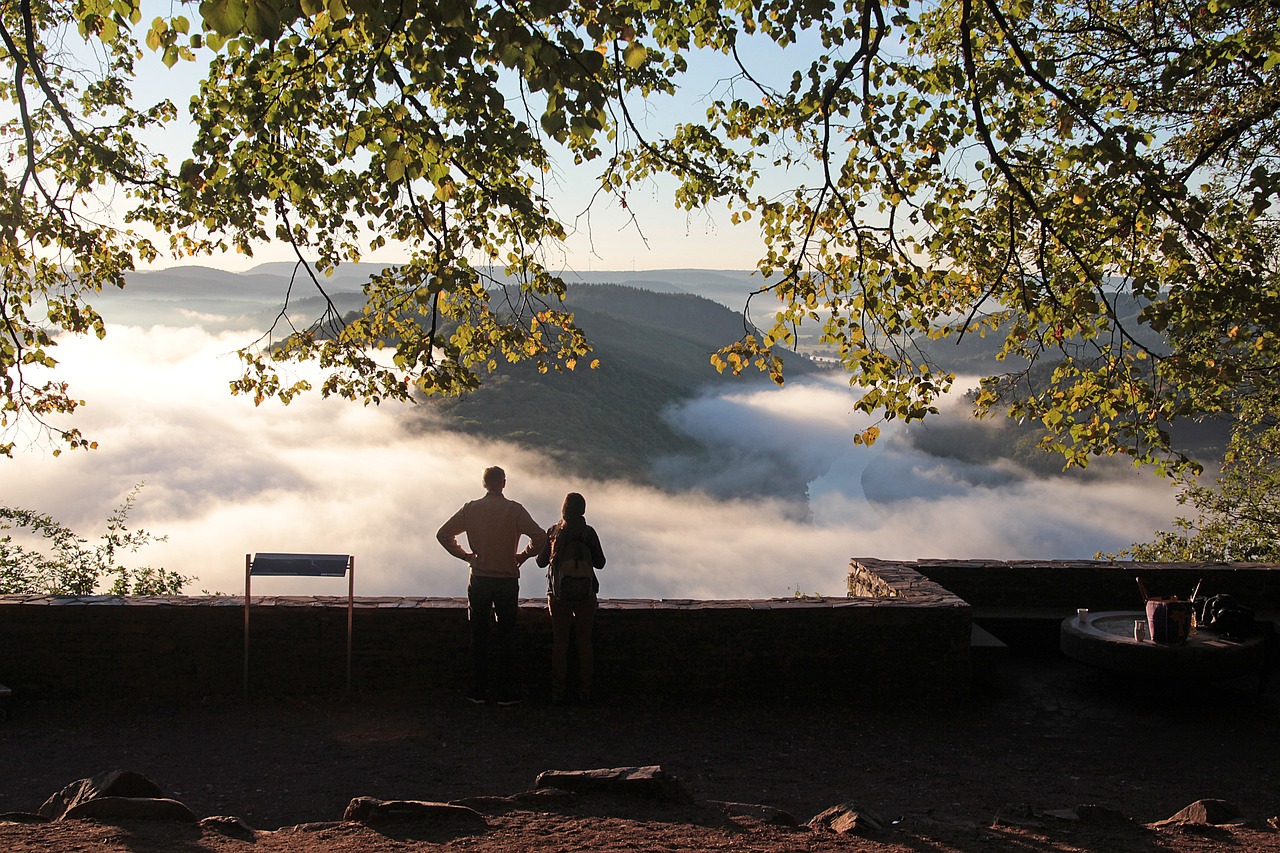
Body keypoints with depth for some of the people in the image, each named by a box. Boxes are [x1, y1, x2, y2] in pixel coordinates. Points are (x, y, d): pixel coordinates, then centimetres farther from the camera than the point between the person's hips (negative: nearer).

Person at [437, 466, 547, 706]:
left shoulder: (471, 508, 2)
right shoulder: (514, 510, -6)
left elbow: (443, 534, 3)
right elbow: (539, 537, -15)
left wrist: (466, 555, 9)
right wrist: (522, 556, 0)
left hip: (479, 580, 2)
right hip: (507, 580, -2)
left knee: (479, 636, 9)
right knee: (505, 636, 5)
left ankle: (478, 691, 11)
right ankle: (505, 692, 6)